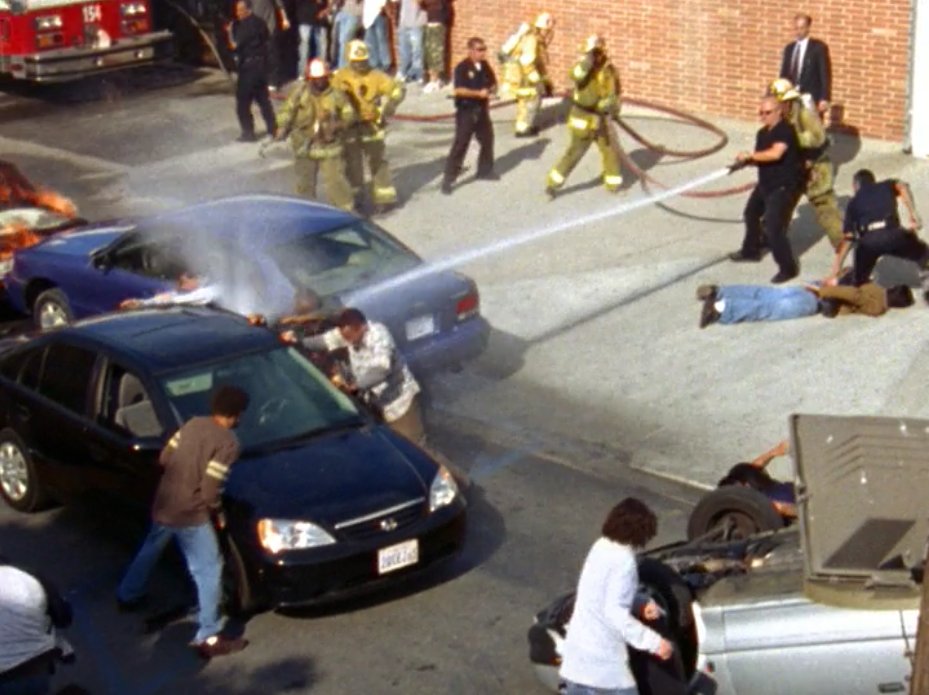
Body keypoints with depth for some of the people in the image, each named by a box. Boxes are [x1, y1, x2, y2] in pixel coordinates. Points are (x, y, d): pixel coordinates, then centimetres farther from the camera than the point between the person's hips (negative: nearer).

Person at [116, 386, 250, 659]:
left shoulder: (192, 424, 4)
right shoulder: (228, 442, -17)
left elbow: (164, 458, 10)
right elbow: (209, 489, -20)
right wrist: (217, 511, -2)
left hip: (163, 504, 8)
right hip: (191, 514, -8)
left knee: (150, 550, 32)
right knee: (209, 571, 1)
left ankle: (127, 596, 53)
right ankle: (208, 638, 2)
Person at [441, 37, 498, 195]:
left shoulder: (485, 66, 5)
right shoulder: (462, 68, -15)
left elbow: (493, 84, 14)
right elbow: (459, 90, -24)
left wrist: (490, 90, -9)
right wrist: (478, 93, -26)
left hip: (482, 110, 7)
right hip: (466, 111, -7)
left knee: (487, 140, 19)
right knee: (460, 144, -8)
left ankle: (485, 170, 39)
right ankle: (448, 178, -6)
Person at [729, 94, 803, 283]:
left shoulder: (785, 131, -20)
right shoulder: (763, 133, 8)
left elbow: (775, 154, -35)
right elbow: (762, 159, 10)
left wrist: (750, 155, -28)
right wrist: (747, 160, -12)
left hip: (784, 186, -10)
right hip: (766, 184, 10)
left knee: (773, 228, -16)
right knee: (751, 213, 27)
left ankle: (788, 268, -4)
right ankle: (751, 251, 49)